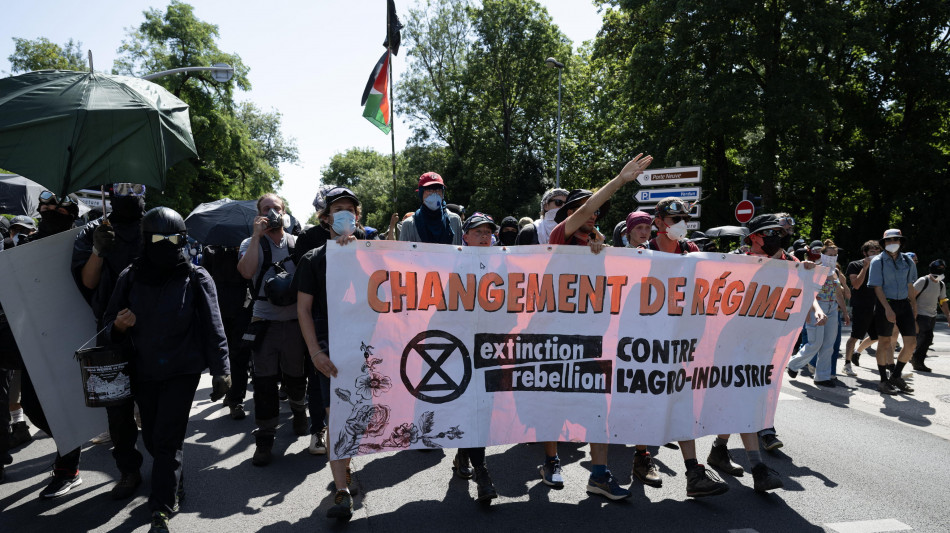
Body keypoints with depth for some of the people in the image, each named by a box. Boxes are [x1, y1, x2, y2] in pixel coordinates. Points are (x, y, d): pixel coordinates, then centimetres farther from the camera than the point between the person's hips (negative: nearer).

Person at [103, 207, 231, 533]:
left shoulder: (196, 278, -7)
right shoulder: (130, 278, 2)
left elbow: (212, 327, -7)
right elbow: (111, 321, 11)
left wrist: (220, 369, -9)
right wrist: (118, 325, -13)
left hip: (183, 371, -4)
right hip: (144, 372, 4)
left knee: (167, 440, -5)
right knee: (152, 438, 15)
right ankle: (173, 486, 38)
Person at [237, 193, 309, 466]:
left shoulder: (297, 243, 8)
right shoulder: (252, 244, 5)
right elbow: (246, 271, -16)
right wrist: (257, 235, -15)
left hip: (295, 321, 1)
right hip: (264, 322, -1)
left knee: (297, 377, 12)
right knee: (264, 382, -1)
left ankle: (299, 411, 43)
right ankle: (264, 439, 9)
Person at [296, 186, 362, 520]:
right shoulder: (313, 259, 4)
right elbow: (304, 309, 2)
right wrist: (315, 352, -8)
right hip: (330, 348, -2)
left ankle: (346, 467, 34)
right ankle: (342, 492, -2)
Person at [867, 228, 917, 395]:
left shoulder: (908, 261, 10)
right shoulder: (878, 261, -4)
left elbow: (910, 285, 17)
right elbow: (877, 287, -9)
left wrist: (914, 306, 15)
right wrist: (888, 308, -17)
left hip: (904, 305, 5)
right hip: (885, 305, -4)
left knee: (911, 344, 2)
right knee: (884, 343, 1)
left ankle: (896, 376, 20)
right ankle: (883, 380, 11)